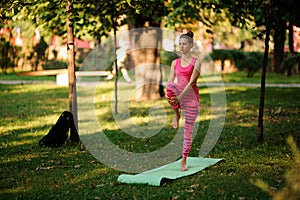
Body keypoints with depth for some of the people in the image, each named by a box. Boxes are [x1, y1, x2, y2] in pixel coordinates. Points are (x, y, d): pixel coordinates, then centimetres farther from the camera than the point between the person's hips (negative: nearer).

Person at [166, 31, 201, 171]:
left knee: (188, 131, -1)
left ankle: (184, 161, 11)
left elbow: (191, 82, -13)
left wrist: (180, 96, -25)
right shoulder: (175, 63, 10)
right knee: (171, 86, -33)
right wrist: (168, 94, -20)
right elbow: (170, 81, 0)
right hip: (177, 98, 3)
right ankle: (176, 115, -14)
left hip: (191, 97, -3)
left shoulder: (196, 62, -3)